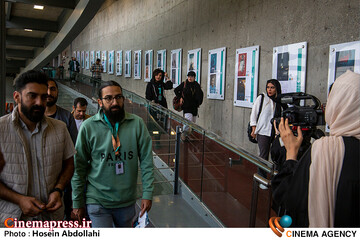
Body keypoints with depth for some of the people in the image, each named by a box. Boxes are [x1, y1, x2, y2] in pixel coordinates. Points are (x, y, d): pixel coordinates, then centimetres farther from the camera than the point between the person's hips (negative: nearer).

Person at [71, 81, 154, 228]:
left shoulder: (137, 124, -6)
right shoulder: (88, 127, -9)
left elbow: (146, 161, -3)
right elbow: (79, 167, -3)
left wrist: (147, 194, -5)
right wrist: (77, 202, -1)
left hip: (127, 200, 3)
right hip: (97, 201, -2)